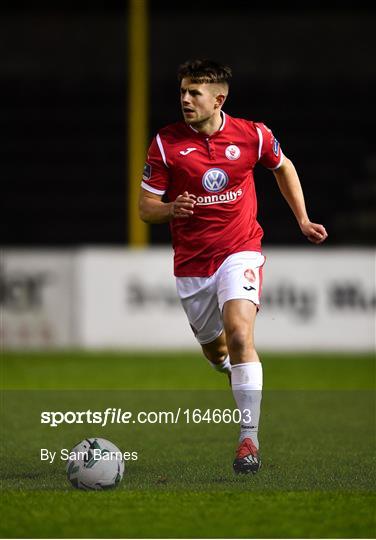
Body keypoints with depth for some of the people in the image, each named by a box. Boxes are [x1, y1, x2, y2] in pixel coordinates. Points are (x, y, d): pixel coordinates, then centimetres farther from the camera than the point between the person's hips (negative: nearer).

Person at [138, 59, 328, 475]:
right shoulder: (166, 143, -7)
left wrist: (303, 220, 17)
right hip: (192, 264, 2)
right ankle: (240, 374, 54)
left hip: (240, 252, -2)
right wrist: (171, 209, -24)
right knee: (215, 351, 14)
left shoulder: (252, 136, -6)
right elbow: (145, 208, -2)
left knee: (239, 335, -25)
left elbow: (282, 166, 17)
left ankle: (249, 440, -24)